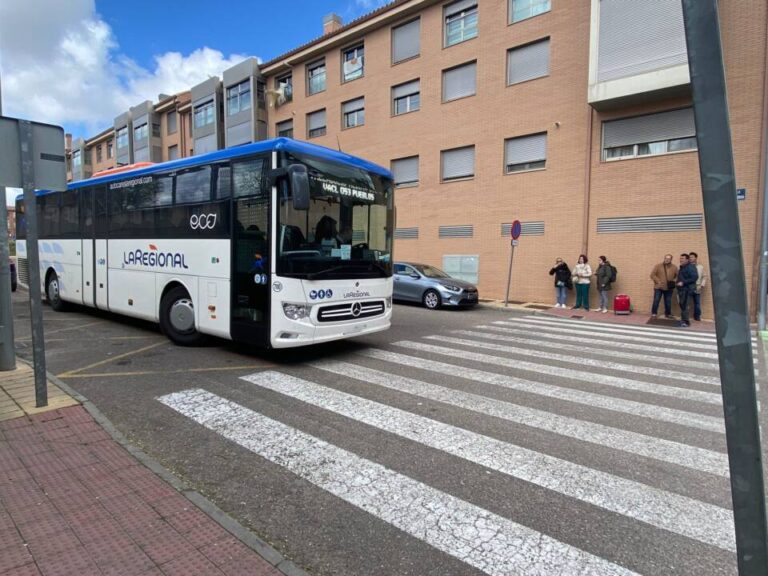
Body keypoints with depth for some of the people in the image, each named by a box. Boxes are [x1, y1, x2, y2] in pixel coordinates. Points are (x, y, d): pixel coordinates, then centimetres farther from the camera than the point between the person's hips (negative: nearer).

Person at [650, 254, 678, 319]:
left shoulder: (674, 267, 4)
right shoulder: (658, 266, -4)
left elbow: (677, 276, 14)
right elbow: (652, 275, -7)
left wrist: (673, 282, 5)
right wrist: (658, 281, -14)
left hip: (669, 288, 2)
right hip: (658, 287, -2)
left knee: (668, 302, 10)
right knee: (656, 301, -2)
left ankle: (668, 314, 24)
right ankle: (653, 313, 8)